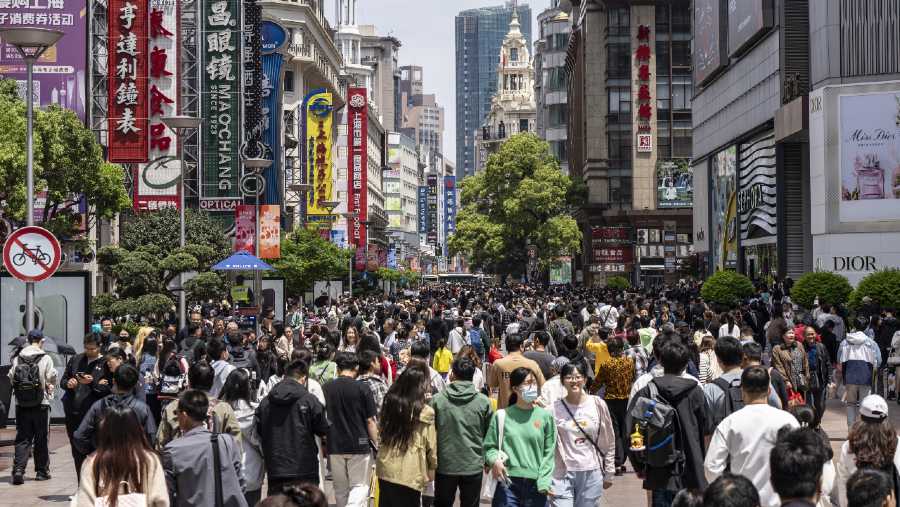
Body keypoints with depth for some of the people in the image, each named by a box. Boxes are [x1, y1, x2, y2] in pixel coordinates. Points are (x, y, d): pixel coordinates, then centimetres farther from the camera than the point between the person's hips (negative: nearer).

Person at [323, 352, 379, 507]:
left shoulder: (325, 388, 1)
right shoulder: (362, 389, -9)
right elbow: (370, 421, -6)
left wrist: (324, 443, 19)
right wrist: (376, 443, 5)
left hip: (334, 446, 3)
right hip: (359, 445, -3)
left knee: (340, 489, 15)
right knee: (360, 486, 3)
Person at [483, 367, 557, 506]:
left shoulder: (545, 416, 4)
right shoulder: (501, 416, 3)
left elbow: (548, 453, 4)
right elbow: (490, 446, 6)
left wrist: (544, 483, -4)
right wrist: (494, 460, -15)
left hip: (535, 485, 1)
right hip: (507, 483, -1)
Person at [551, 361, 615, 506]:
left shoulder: (598, 405, 1)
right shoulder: (554, 408, -3)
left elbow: (609, 441, 8)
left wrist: (609, 473, 9)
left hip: (591, 474, 1)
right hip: (562, 475, -1)